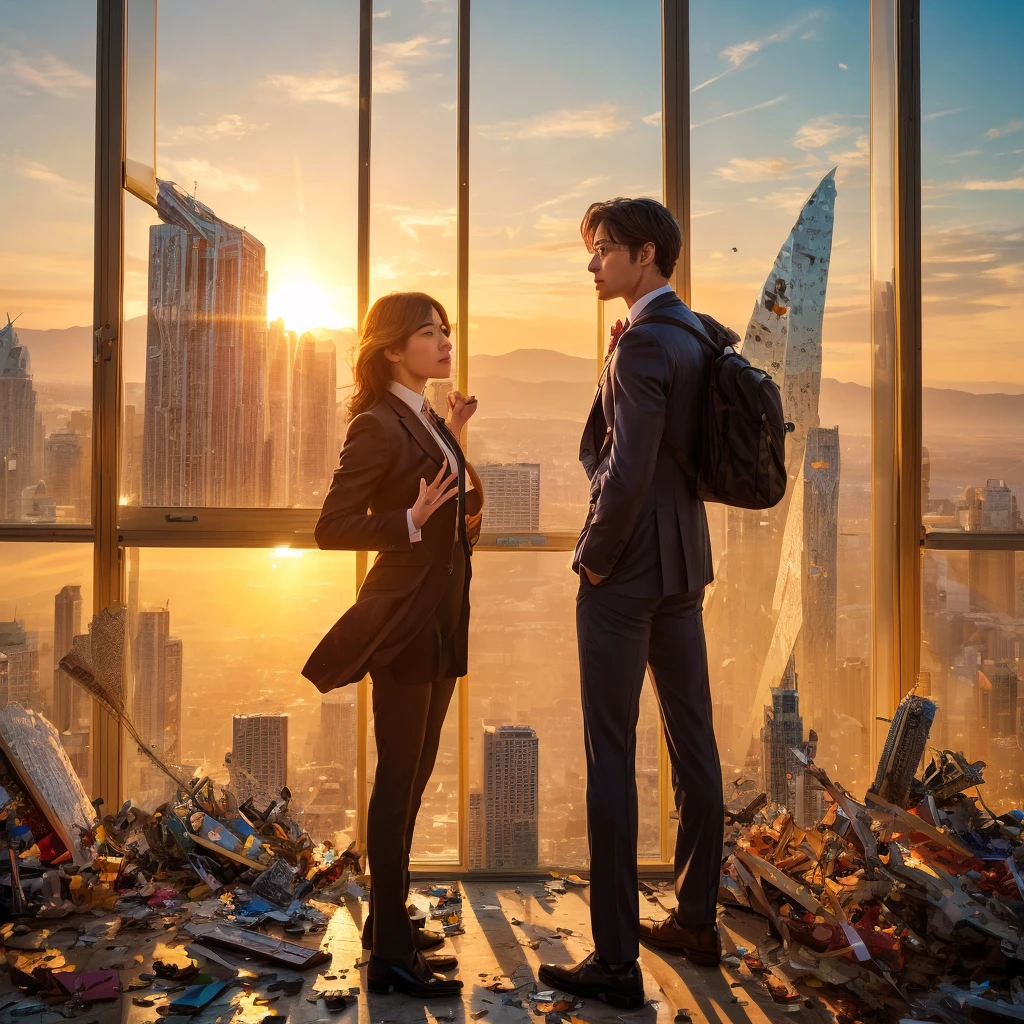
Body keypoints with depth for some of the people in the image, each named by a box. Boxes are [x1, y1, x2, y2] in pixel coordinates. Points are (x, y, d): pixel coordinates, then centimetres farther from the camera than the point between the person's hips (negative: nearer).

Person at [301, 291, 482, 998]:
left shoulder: (428, 423, 13)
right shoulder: (377, 426, -14)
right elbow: (331, 528, -18)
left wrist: (452, 437, 12)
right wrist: (411, 521, -28)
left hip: (441, 620, 9)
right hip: (405, 622, -9)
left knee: (412, 778, 16)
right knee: (399, 782, 0)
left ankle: (388, 920, 32)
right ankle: (390, 955, 12)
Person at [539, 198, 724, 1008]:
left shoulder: (642, 343, -17)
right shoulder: (695, 336, 12)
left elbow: (627, 473, -25)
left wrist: (594, 559, -11)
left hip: (626, 572, -10)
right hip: (685, 564, 10)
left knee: (610, 757, -2)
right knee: (693, 744, 15)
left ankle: (616, 962, 7)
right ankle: (697, 922, 30)